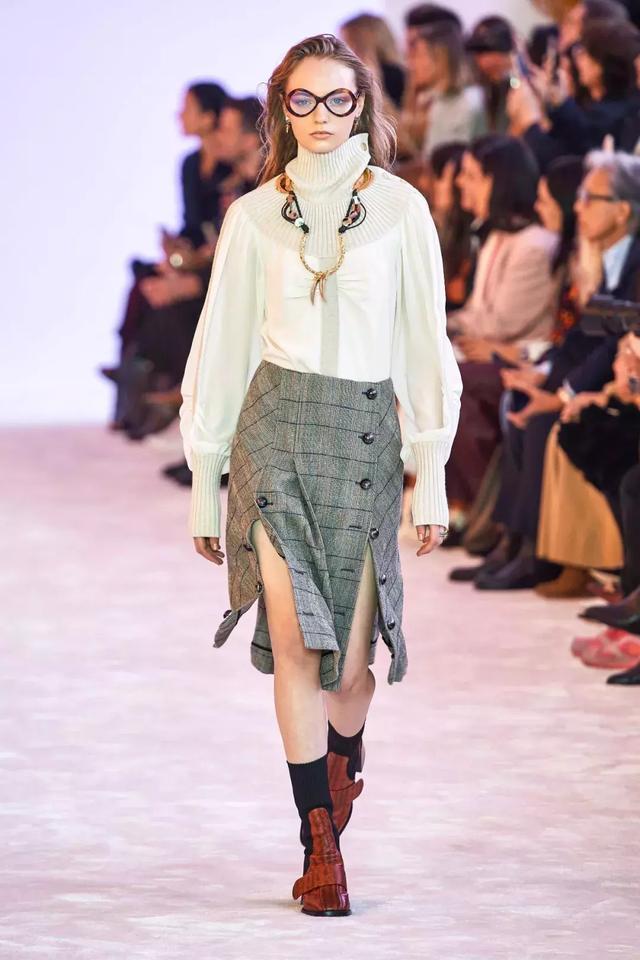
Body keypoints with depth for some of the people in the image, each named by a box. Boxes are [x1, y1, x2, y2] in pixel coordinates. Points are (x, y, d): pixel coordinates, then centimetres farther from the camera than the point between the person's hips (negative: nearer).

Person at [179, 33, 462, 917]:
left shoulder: (400, 209, 4)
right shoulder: (254, 215, 6)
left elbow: (427, 346, 3)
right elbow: (222, 347, 10)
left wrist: (433, 477, -1)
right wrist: (205, 482, 10)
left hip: (366, 436, 0)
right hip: (274, 430, 0)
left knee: (349, 656, -1)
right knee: (295, 641, -11)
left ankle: (341, 772, 34)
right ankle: (322, 851, -4)